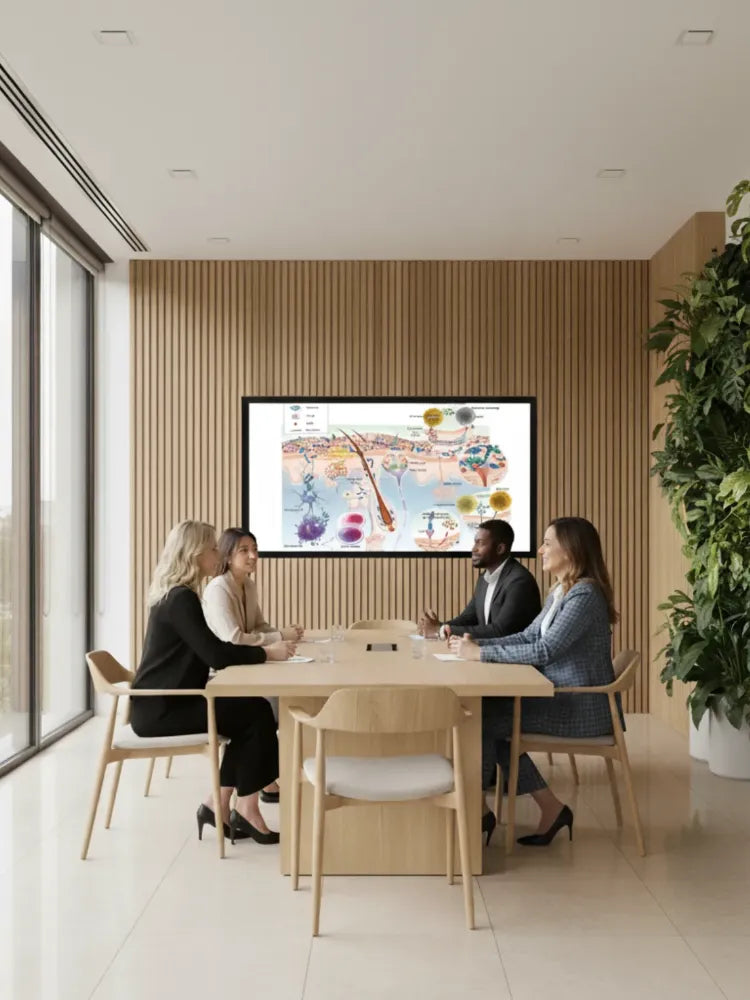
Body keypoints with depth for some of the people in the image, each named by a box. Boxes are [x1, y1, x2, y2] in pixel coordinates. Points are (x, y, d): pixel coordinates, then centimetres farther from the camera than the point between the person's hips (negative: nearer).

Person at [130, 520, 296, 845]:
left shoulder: (174, 594, 13)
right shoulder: (181, 599, -18)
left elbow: (210, 650, 16)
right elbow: (217, 655, -24)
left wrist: (259, 648, 4)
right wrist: (266, 652, -12)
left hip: (165, 703, 9)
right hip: (159, 710, -9)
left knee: (250, 711, 1)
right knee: (256, 713, -10)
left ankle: (220, 805, 6)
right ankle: (245, 809, 2)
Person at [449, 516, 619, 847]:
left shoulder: (585, 594, -19)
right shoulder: (560, 591, 12)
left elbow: (545, 650, -25)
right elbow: (527, 636, 12)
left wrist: (481, 653, -22)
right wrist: (477, 643, -2)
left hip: (583, 707, -9)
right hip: (562, 697, 9)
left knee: (482, 719, -9)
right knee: (488, 713, 2)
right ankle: (551, 808, 7)